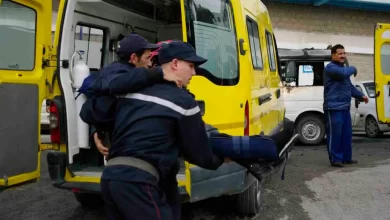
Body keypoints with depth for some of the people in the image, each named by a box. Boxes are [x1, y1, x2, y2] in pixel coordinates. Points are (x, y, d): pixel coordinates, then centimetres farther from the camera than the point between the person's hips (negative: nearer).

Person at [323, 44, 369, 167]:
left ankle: (346, 158, 21)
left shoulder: (342, 68, 21)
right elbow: (343, 73, -30)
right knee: (335, 135, -6)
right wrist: (353, 69, -8)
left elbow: (350, 87, 28)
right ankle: (335, 159, 0)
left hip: (345, 107, 9)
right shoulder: (330, 68, -10)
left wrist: (361, 96, 15)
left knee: (347, 134, 12)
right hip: (334, 108, -9)